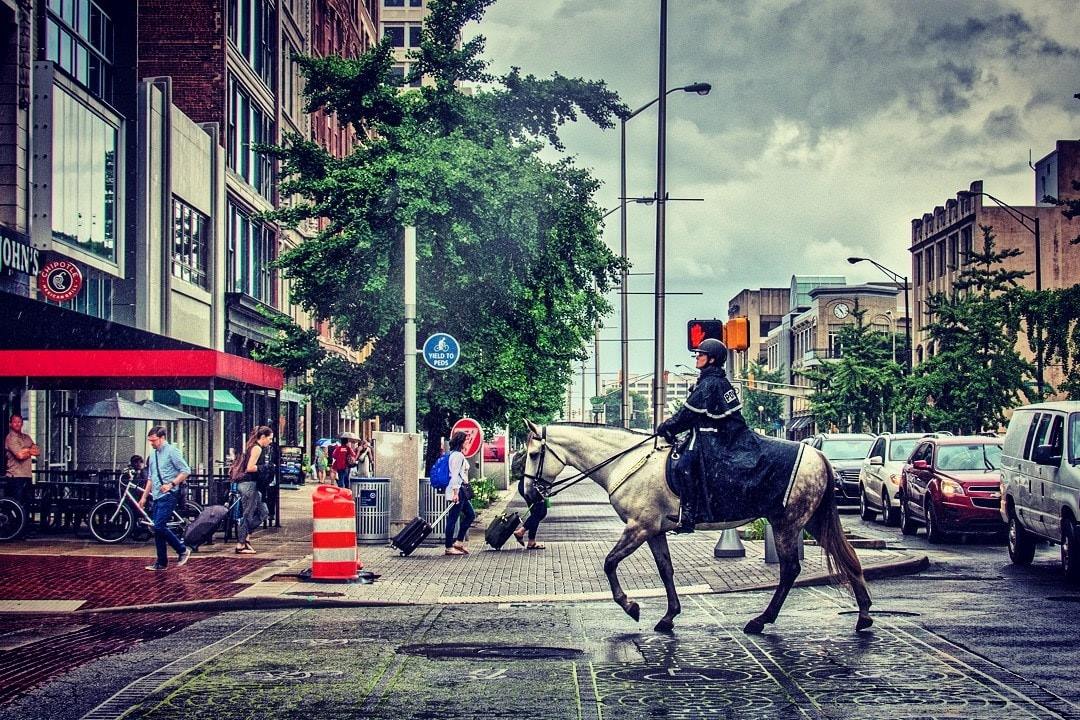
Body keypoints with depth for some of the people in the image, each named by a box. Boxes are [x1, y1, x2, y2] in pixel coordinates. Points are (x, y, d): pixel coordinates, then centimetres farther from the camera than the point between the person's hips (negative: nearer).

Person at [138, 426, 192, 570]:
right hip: (157, 496, 8)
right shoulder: (152, 455, 15)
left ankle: (182, 550, -2)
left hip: (168, 495, -8)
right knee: (158, 529, 6)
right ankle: (161, 562, 12)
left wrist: (171, 484, -19)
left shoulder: (171, 451, -7)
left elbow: (186, 471, -11)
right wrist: (144, 497, 21)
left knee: (159, 526, -16)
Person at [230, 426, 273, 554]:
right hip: (249, 484, -10)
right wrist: (265, 468, -10)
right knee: (248, 515, -5)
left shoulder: (255, 447, 18)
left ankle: (245, 536, 13)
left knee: (263, 512, 13)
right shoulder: (257, 448, -11)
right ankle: (240, 545, -1)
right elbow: (250, 467, -20)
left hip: (251, 485, 10)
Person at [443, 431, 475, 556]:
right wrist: (455, 493, -24)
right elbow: (455, 475, -20)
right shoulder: (458, 455, -13)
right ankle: (449, 547, -3)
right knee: (453, 518, -6)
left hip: (461, 491, 11)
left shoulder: (456, 454, 18)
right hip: (458, 490, -11)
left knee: (470, 514, 14)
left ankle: (459, 542, 14)